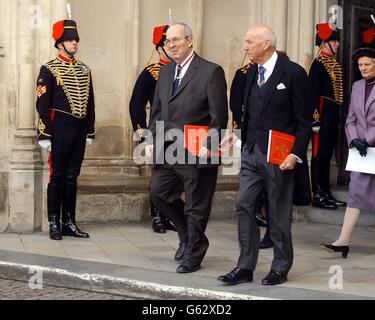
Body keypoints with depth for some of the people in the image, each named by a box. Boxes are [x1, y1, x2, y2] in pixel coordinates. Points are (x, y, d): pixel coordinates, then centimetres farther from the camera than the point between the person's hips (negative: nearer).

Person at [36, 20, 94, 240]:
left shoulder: (84, 70, 13)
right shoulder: (49, 70, -4)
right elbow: (43, 104, -7)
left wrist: (90, 132, 13)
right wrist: (45, 136, -12)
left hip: (80, 130, 5)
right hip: (61, 129, -5)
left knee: (72, 177, 10)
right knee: (58, 176, -1)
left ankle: (69, 223, 16)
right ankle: (54, 224, 6)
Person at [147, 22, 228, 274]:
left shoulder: (211, 72, -9)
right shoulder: (166, 73, 13)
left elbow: (219, 116, -12)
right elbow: (157, 111, 17)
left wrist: (208, 147, -19)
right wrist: (152, 140, 5)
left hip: (197, 152, -7)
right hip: (168, 150, 7)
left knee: (196, 206, 3)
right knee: (158, 191, 8)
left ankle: (193, 256, 19)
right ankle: (187, 234, 31)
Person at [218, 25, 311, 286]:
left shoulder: (293, 73, -9)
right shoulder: (252, 72, 11)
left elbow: (304, 120, -10)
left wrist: (296, 154, -16)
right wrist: (242, 141, 6)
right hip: (251, 153, 6)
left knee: (279, 213, 5)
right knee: (244, 205, 2)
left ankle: (280, 268, 18)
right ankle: (245, 267, 9)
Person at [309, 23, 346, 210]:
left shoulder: (334, 63, 15)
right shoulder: (318, 63, -12)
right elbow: (313, 91, -17)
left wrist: (337, 116, 15)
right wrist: (315, 119, -20)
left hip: (333, 116, 9)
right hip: (323, 115, -9)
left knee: (327, 154, 13)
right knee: (320, 154, -4)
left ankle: (326, 193, 20)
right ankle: (318, 196, 1)